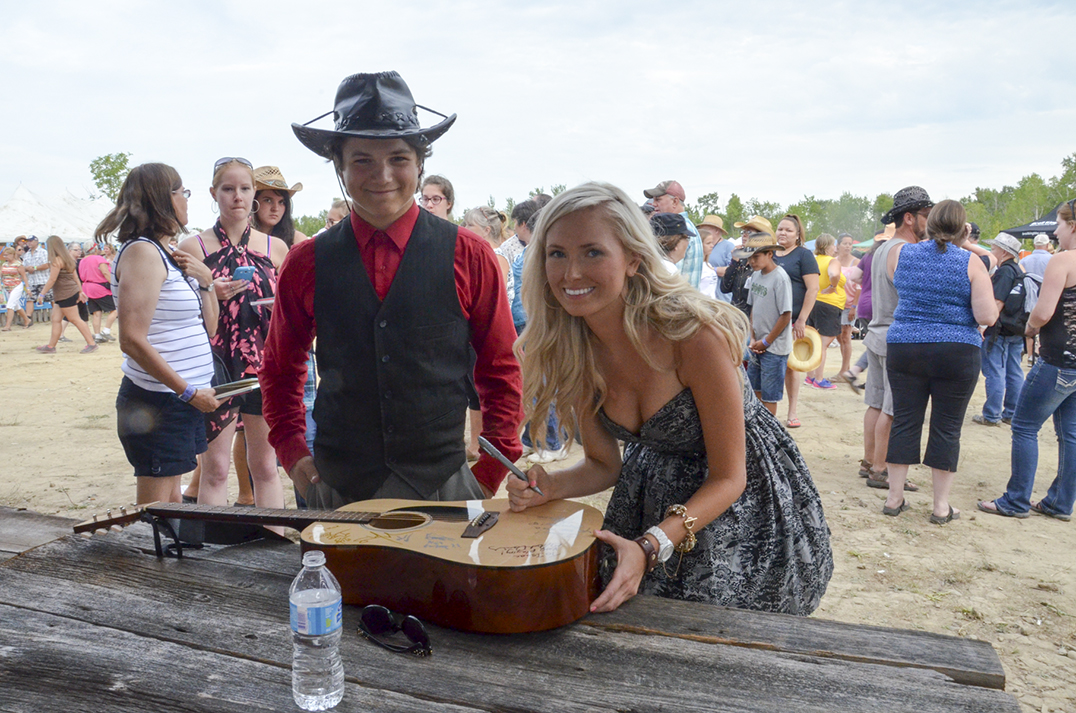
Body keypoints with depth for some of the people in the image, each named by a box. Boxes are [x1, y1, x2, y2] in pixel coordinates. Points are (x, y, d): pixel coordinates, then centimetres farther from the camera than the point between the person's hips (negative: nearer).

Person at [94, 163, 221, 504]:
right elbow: (133, 340, -20)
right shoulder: (142, 251, -13)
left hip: (180, 401, 9)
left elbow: (208, 329, 15)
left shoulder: (167, 255, 13)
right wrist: (189, 392, -18)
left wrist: (205, 281, 0)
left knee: (171, 504, 15)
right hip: (158, 402, -9)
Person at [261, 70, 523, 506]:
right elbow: (280, 369, 14)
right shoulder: (307, 264, 1)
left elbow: (501, 371, 3)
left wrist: (492, 471, -3)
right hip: (337, 489, 2)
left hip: (444, 486, -1)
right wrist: (293, 454, 4)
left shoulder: (469, 256, -3)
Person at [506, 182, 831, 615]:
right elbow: (604, 464, 0)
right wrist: (549, 488, -20)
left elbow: (728, 478, -22)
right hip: (654, 496, 5)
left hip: (744, 505, -4)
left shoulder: (694, 334, -30)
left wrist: (650, 547, -34)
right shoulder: (572, 349, -12)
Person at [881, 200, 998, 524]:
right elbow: (987, 317, -13)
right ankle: (941, 506, 15)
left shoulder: (899, 253, -1)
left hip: (904, 348, 2)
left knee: (904, 423, 10)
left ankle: (894, 498, 16)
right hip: (957, 353, -2)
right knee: (947, 429, 7)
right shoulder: (971, 263, -7)